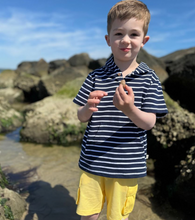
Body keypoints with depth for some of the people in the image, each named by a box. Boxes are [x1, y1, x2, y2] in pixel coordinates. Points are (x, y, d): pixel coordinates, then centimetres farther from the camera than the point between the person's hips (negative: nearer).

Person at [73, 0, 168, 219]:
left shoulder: (148, 79, -7)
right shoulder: (95, 77, -2)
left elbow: (149, 123, -11)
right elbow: (81, 117, 0)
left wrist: (130, 109, -32)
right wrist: (89, 108, -24)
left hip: (126, 166, -1)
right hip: (92, 162, 2)